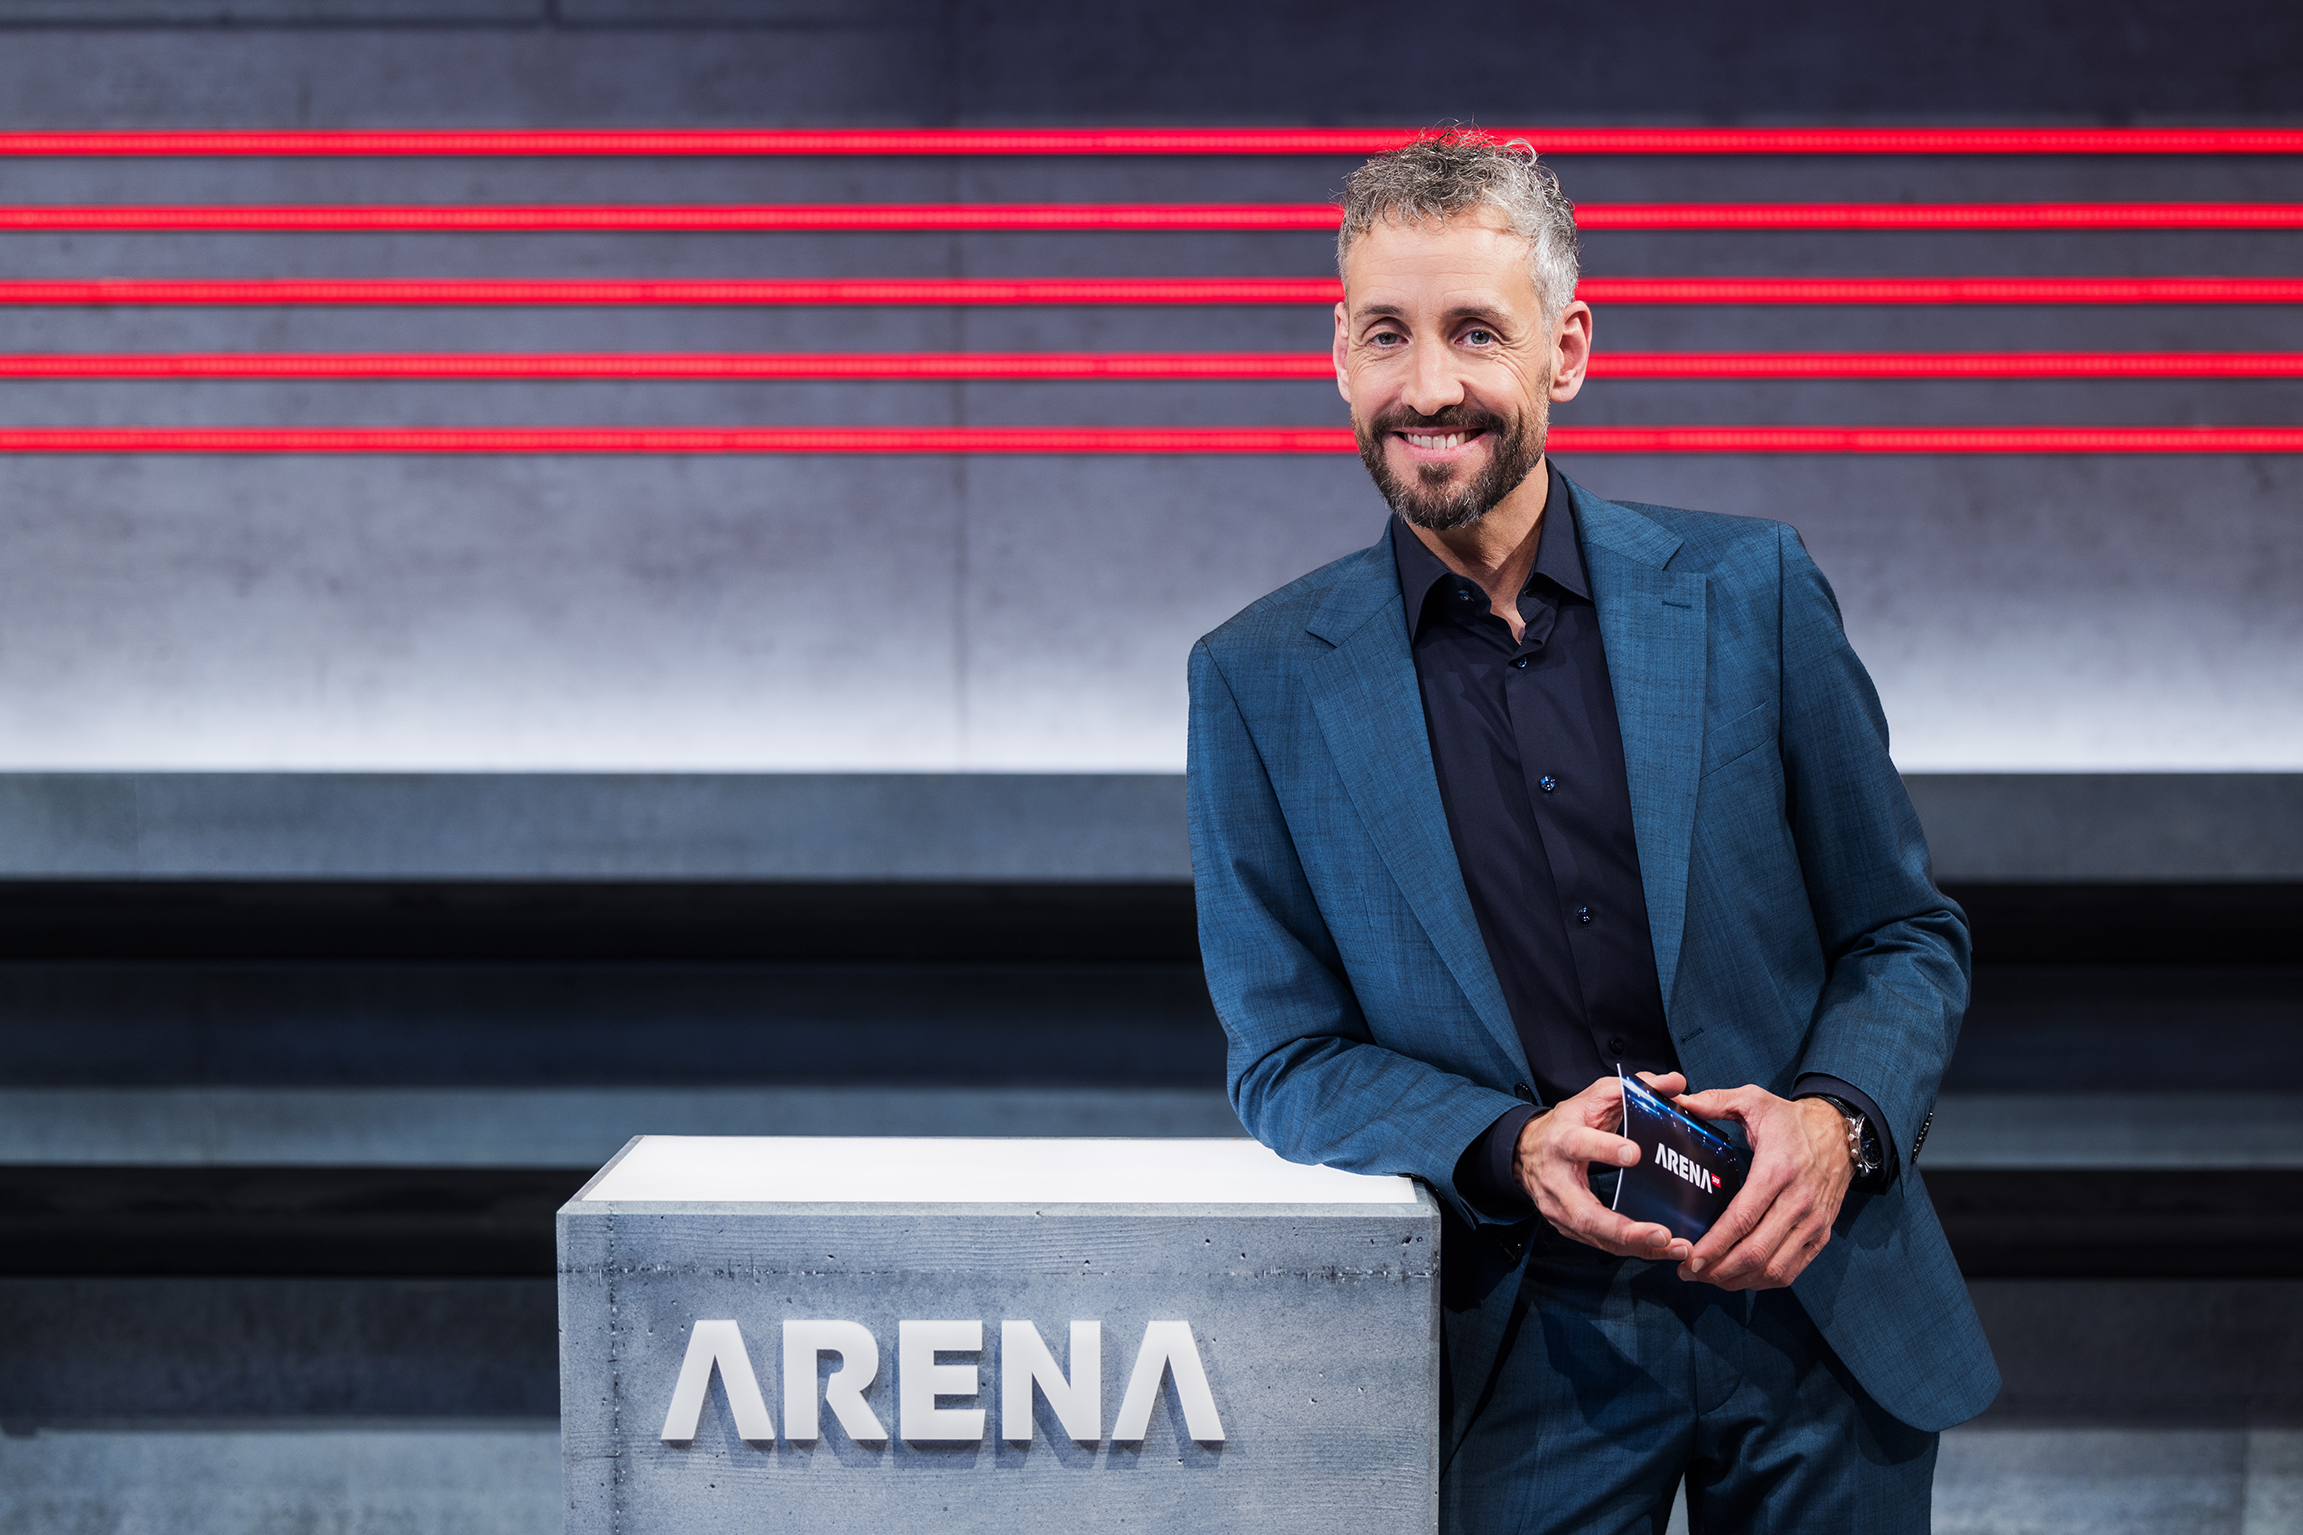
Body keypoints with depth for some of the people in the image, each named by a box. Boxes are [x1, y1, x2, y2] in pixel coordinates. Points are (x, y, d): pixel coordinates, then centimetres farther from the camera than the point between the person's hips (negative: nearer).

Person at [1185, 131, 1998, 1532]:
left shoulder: (1750, 589, -2)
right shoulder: (1261, 682, -3)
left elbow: (1910, 933, 4)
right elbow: (1288, 1057, 0)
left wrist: (1836, 1119, -15)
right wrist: (1511, 1149, -18)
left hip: (1822, 1312, 1)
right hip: (1533, 1360, -1)